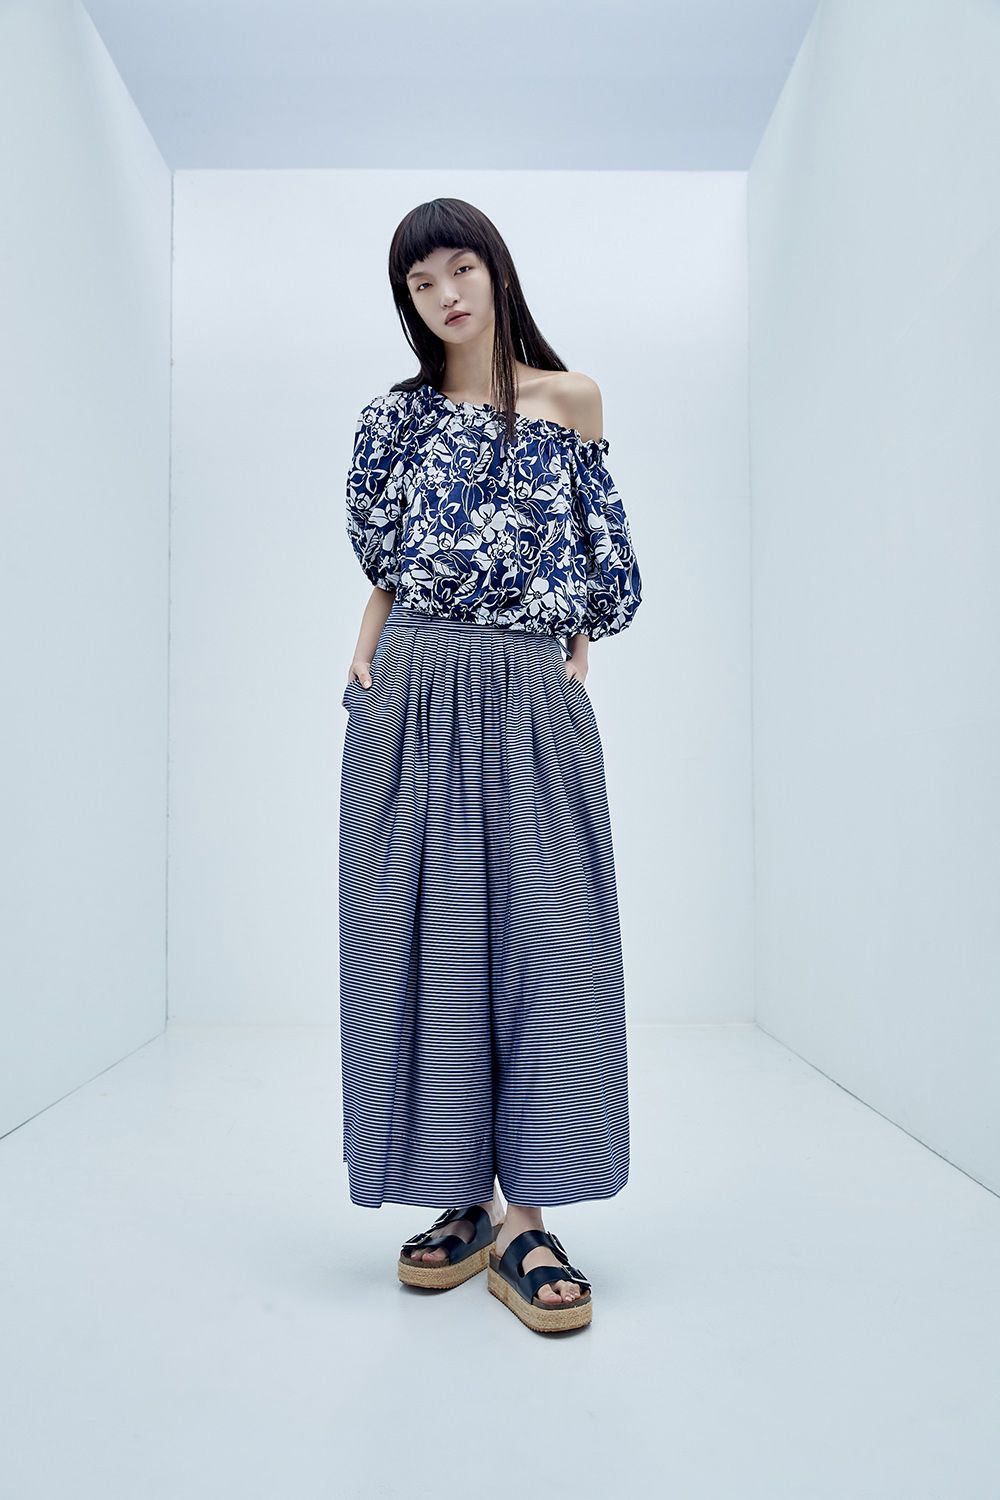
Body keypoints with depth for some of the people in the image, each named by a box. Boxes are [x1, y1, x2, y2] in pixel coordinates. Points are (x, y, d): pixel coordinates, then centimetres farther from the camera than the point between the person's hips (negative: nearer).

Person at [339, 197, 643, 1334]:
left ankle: (524, 1221, 4)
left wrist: (576, 640, 10)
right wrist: (367, 640, 3)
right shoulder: (395, 416, 13)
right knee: (424, 934, 0)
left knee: (543, 934, -6)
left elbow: (590, 543, 17)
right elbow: (388, 553, 17)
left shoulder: (571, 398, 12)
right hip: (415, 694, 1)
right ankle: (457, 1203, 13)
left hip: (531, 696, 0)